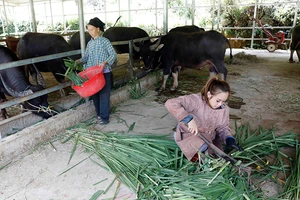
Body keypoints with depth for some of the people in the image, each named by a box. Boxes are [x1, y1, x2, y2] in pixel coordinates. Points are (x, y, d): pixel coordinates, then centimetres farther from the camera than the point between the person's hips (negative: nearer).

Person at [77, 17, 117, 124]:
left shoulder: (105, 41, -5)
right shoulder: (89, 43, 12)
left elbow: (113, 55, -8)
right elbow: (86, 57, 13)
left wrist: (105, 62, -23)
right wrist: (79, 61, -7)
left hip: (104, 73, -6)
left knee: (104, 95, -3)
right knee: (95, 95, 11)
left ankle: (104, 118, 4)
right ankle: (99, 114, 26)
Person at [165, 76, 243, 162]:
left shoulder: (224, 109, -8)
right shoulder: (196, 100, -28)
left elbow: (223, 128, 2)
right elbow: (170, 103, -38)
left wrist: (229, 139, -20)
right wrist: (189, 119, -44)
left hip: (208, 138, 6)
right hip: (189, 134, -6)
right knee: (202, 147, -33)